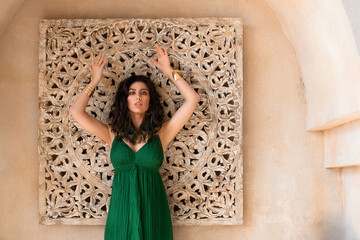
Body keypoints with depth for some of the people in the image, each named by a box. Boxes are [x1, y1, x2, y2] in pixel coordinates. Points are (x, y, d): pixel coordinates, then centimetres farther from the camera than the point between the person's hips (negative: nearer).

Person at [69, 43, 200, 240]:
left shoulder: (160, 133, 2)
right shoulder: (113, 134, 5)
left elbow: (192, 99, -3)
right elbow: (76, 111, -1)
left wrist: (168, 72, 4)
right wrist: (94, 81, 9)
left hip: (152, 211, -1)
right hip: (121, 210, 1)